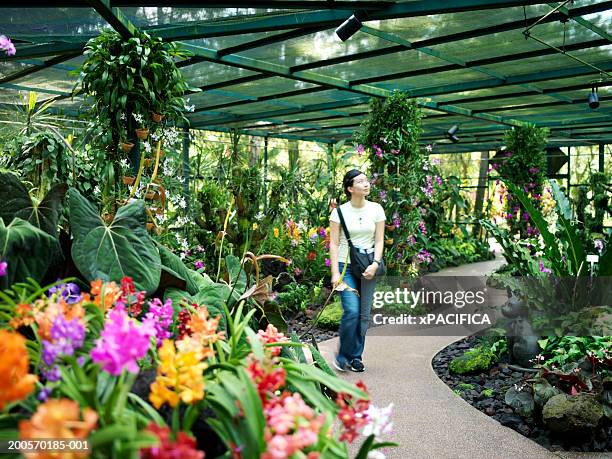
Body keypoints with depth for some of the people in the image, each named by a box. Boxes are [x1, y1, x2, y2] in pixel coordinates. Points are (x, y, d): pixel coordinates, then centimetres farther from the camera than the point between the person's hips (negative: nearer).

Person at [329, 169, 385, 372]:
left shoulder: (376, 209, 3)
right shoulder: (339, 212, -4)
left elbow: (379, 241, 3)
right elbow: (334, 244, -4)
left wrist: (375, 264, -12)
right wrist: (335, 273, -11)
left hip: (368, 266, 3)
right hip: (346, 265, -3)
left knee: (364, 313, 4)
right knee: (352, 311, -14)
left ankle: (356, 357, 20)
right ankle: (343, 355, 7)